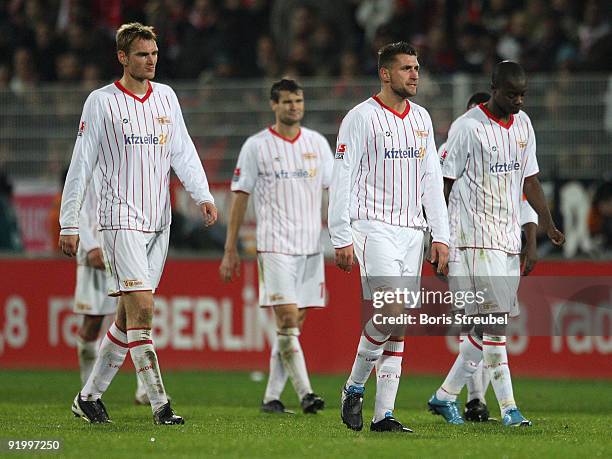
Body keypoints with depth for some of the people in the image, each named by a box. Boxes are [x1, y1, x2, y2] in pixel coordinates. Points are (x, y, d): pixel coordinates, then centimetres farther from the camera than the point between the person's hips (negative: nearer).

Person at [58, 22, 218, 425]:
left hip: (159, 222, 6)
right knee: (141, 309, -15)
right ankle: (160, 404, -15)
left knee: (129, 316, 8)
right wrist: (68, 224, -3)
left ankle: (90, 395, 19)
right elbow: (81, 165, -2)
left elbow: (182, 151, 11)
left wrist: (203, 195, -5)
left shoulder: (166, 97, 11)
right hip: (121, 220, -6)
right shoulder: (102, 102, -4)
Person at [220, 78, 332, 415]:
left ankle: (272, 396, 12)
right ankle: (304, 393, -16)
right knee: (287, 319, -14)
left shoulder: (318, 143, 10)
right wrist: (230, 251, -1)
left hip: (311, 246, 4)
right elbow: (240, 197, 2)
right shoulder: (257, 146, 0)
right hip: (274, 245, -4)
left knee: (295, 324, 5)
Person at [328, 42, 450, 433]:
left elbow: (432, 180, 17)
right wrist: (342, 238, -12)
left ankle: (384, 414, 4)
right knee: (392, 312, -19)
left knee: (398, 326, 3)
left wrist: (440, 236, 10)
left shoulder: (421, 118, 14)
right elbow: (342, 180, -7)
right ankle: (354, 388, 0)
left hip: (412, 232, 6)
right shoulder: (361, 118, -5)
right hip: (375, 228, -6)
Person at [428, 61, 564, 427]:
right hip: (475, 238, -7)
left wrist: (547, 223, 3)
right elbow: (445, 183, -6)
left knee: (487, 326, 7)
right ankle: (508, 408, -15)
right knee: (494, 319, -13)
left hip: (508, 237, 7)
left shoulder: (523, 124, 12)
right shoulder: (468, 127, -9)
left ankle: (445, 396, 18)